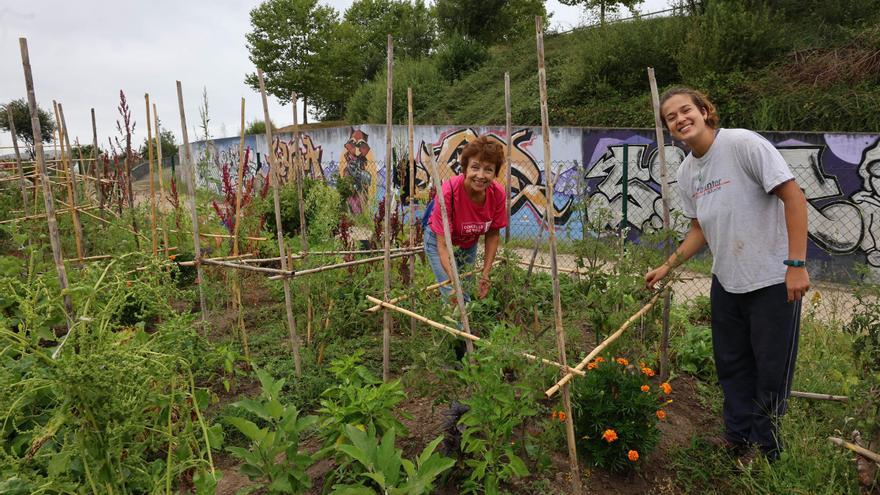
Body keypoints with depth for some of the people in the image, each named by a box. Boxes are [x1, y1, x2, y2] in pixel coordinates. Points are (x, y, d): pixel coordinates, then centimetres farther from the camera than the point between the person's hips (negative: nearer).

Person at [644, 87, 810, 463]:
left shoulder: (743, 144, -16)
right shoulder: (686, 173, 5)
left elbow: (794, 197, -18)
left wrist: (796, 264, -21)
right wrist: (667, 267, 6)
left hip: (773, 280, -6)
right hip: (726, 280, 7)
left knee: (771, 368, 7)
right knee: (731, 364, 18)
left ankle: (765, 448, 27)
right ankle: (738, 437, 37)